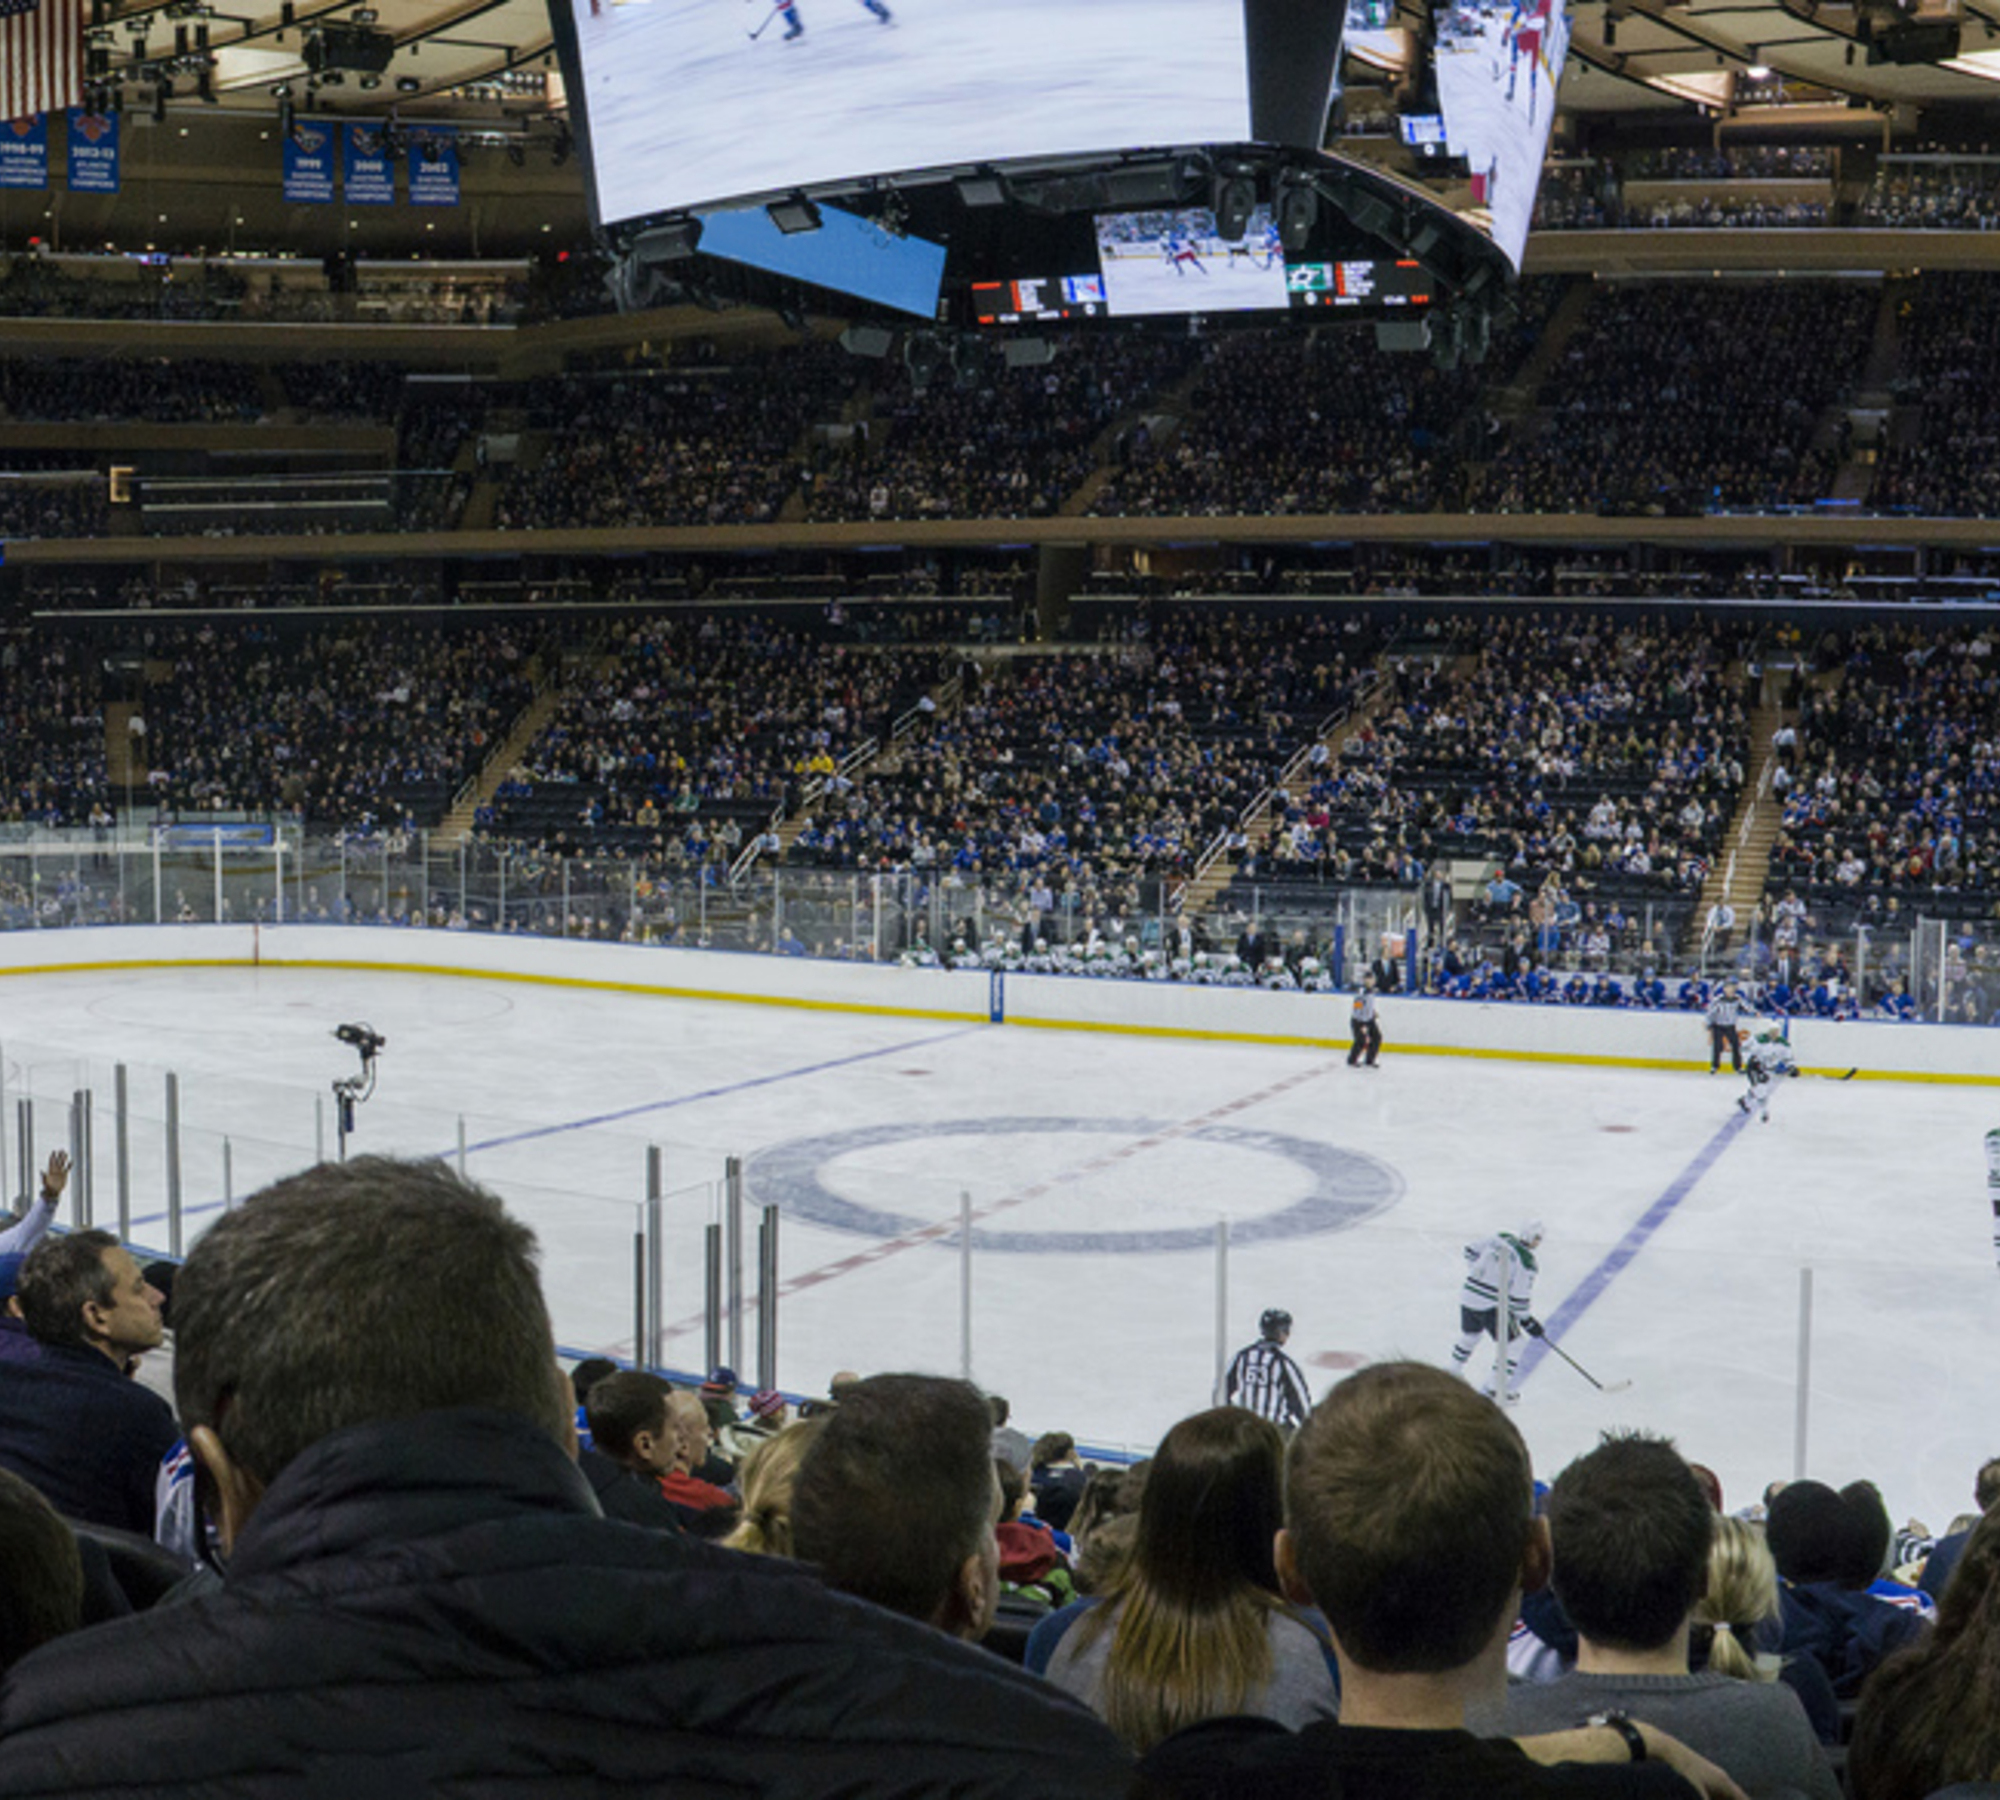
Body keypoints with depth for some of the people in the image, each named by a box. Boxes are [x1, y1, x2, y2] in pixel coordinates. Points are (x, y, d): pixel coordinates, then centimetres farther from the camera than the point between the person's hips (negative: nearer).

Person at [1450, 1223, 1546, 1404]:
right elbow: (1518, 1297, -18)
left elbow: (1471, 1251, 16)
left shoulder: (1499, 1238, 4)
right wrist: (1527, 1320, -4)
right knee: (1511, 1344, 6)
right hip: (1492, 1306, -8)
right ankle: (1493, 1388, 5)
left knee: (1470, 1335, 29)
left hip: (1469, 1295, 8)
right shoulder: (1526, 1262, -15)